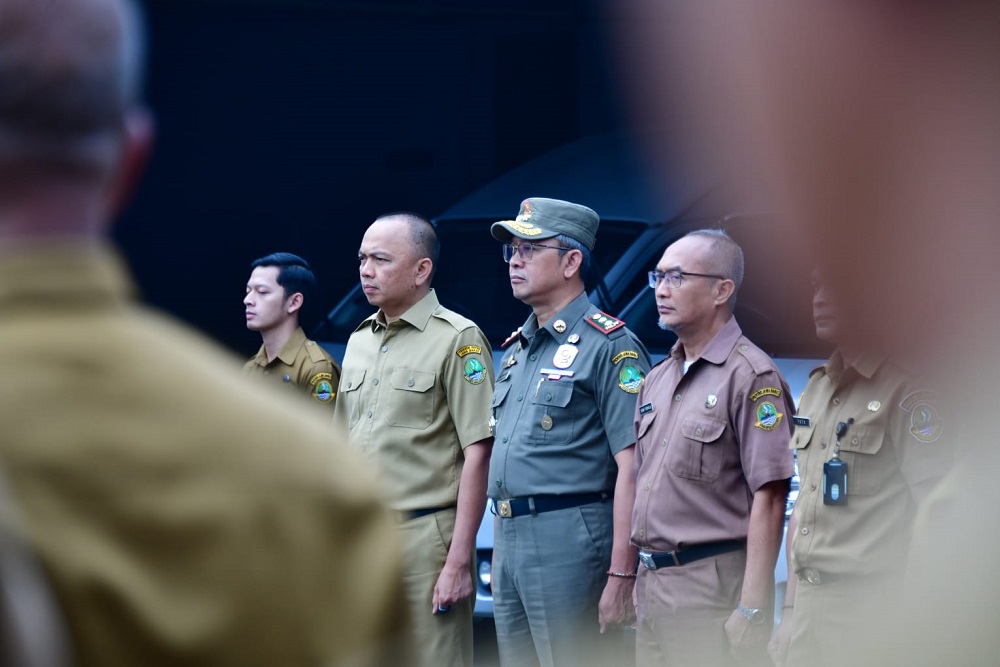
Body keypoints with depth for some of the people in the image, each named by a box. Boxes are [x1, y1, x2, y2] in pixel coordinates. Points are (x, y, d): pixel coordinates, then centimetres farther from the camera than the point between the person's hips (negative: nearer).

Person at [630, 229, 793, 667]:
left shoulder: (751, 376, -10)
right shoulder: (657, 378, 16)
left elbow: (768, 500, -15)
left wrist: (752, 610, -20)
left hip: (713, 586, -8)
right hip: (652, 584, 8)